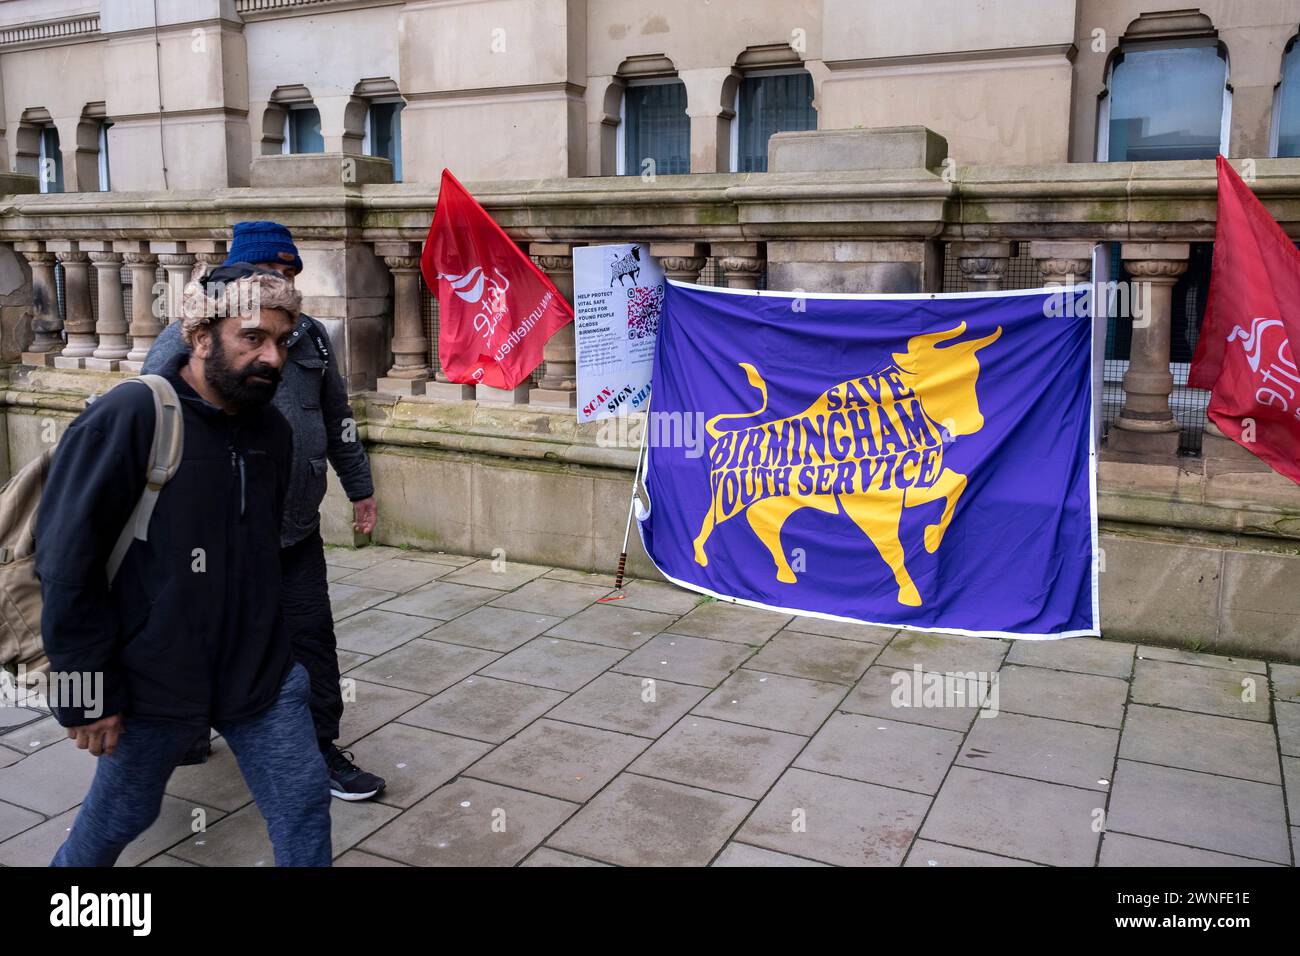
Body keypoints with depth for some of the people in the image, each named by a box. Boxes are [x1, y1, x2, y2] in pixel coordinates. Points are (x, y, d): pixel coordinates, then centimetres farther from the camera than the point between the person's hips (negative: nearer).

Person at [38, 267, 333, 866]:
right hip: (150, 683, -4)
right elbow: (66, 563, -17)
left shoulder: (271, 429, 2)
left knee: (304, 803, 7)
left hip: (262, 674, 5)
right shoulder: (127, 418, -18)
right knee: (118, 818, 18)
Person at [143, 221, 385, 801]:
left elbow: (338, 418, 17)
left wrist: (359, 487, 21)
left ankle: (321, 752, 19)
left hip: (295, 529, 4)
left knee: (312, 635, 5)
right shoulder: (190, 338, -7)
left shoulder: (310, 338, 8)